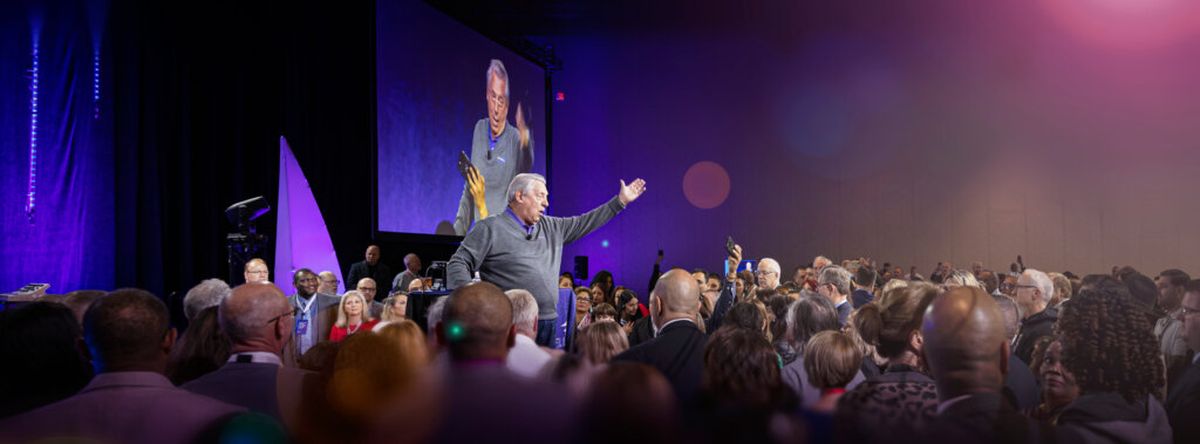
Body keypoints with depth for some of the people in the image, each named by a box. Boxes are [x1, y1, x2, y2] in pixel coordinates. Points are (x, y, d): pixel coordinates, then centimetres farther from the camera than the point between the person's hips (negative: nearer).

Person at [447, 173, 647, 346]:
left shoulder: (552, 227, 18)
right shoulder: (490, 228, -2)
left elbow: (584, 223, 26)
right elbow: (458, 265, -6)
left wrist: (621, 200, 27)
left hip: (549, 323, 7)